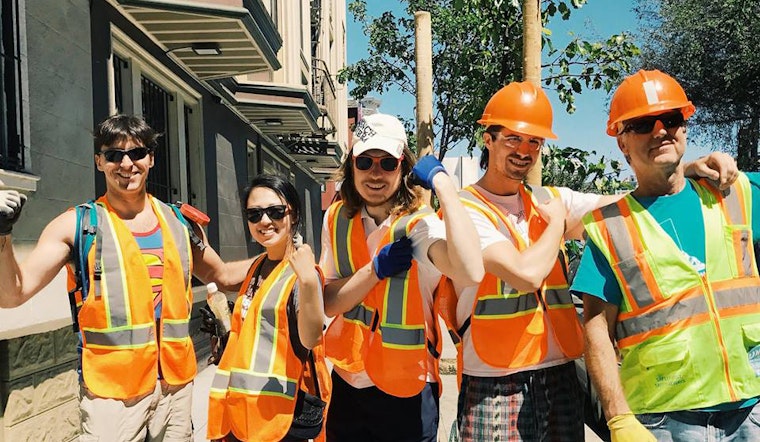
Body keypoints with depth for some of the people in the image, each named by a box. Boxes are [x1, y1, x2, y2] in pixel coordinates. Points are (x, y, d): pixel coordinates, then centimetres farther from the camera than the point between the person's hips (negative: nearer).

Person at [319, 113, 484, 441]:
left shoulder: (419, 224, -19)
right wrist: (376, 269, -22)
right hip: (346, 383, 4)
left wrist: (442, 182, -33)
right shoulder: (337, 219, -4)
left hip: (405, 392, -4)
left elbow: (471, 272, -40)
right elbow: (327, 303, -6)